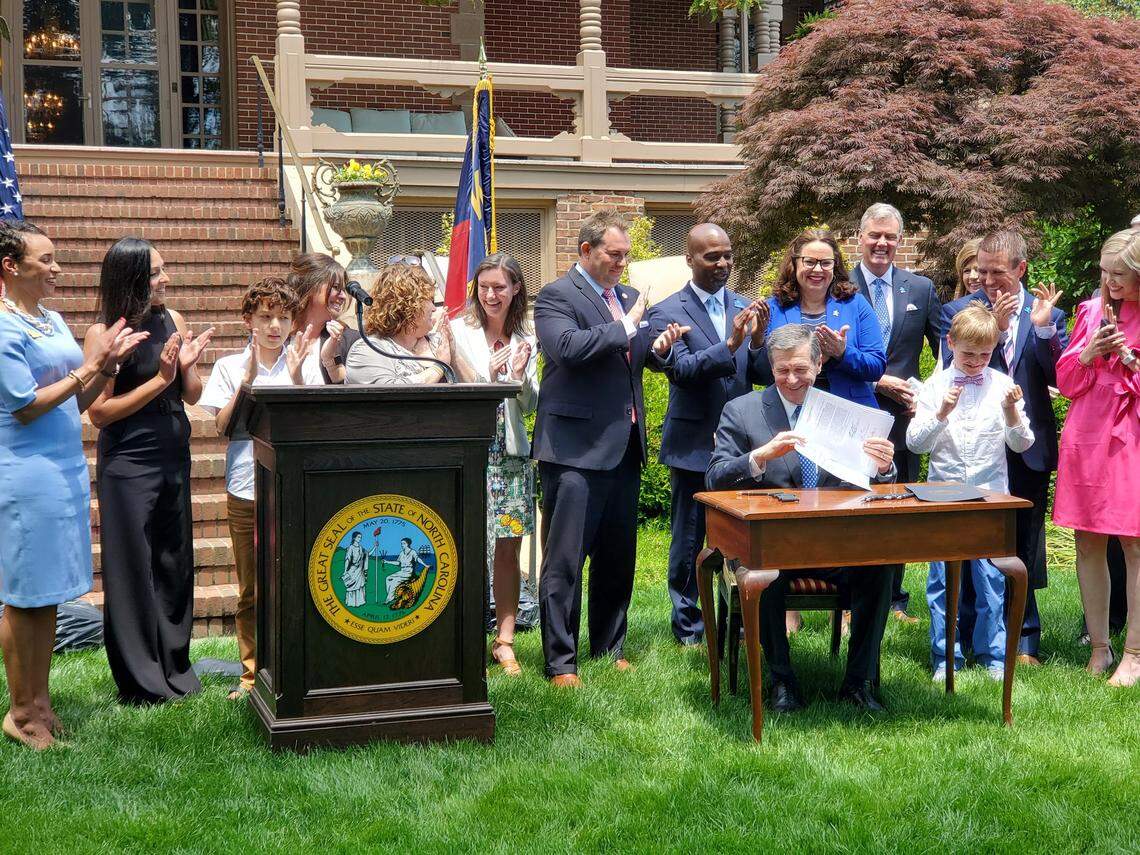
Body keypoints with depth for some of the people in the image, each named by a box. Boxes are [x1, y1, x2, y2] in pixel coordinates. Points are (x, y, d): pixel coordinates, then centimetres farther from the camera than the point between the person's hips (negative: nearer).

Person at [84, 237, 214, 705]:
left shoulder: (172, 320, 3)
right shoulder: (103, 333, -12)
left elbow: (192, 396, 9)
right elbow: (99, 412, -14)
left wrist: (187, 365, -12)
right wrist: (159, 380, -18)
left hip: (173, 458, 6)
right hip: (127, 465, -5)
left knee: (174, 565, 12)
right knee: (133, 568, 3)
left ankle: (174, 666, 26)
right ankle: (140, 680, 14)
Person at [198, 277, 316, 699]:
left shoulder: (304, 363, 5)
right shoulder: (231, 367, 7)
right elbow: (223, 425, -3)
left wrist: (296, 378, -17)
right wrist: (249, 376, -12)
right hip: (246, 491, 1)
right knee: (251, 592, 8)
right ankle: (252, 673, 18)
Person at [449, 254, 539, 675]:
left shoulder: (526, 339, 10)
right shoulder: (458, 332, -1)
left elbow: (528, 407, 10)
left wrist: (521, 375, -8)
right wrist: (488, 375, -15)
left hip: (510, 453, 4)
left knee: (508, 547, 5)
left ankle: (504, 640, 12)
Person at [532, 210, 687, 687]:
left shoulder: (628, 297, 16)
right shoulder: (557, 297, -7)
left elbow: (640, 357, 23)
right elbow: (567, 346, -25)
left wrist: (659, 348, 0)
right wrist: (627, 327, -16)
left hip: (624, 446, 8)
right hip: (576, 447, -7)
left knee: (617, 557, 14)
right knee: (564, 559, -4)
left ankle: (610, 649, 27)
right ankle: (560, 663, 3)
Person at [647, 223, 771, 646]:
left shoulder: (745, 308, 8)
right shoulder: (667, 313, -4)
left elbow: (765, 375, 3)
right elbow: (679, 369, -18)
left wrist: (758, 341, -16)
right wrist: (730, 344, -28)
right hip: (694, 444, -3)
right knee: (689, 539, 7)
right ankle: (687, 623, 19)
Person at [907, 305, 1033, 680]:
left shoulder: (1003, 385, 1)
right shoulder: (936, 386, 0)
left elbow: (1021, 444, 1)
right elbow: (915, 443, -5)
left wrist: (1012, 411, -17)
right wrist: (941, 414, -19)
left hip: (991, 495, 0)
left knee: (991, 578, 3)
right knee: (942, 579, 4)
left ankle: (993, 656, 16)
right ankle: (946, 657, 14)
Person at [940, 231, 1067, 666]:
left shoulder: (1048, 315, 4)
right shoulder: (958, 311, 1)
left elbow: (1062, 378, -4)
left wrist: (1043, 327, -16)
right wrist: (995, 327, -18)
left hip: (1029, 447, 1)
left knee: (1025, 545, 9)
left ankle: (1024, 639, 19)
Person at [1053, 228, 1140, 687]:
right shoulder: (1093, 311, 10)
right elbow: (1066, 381, 9)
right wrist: (1092, 352, -7)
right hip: (1088, 438, 4)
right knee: (1088, 542, 6)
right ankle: (1099, 646, 16)